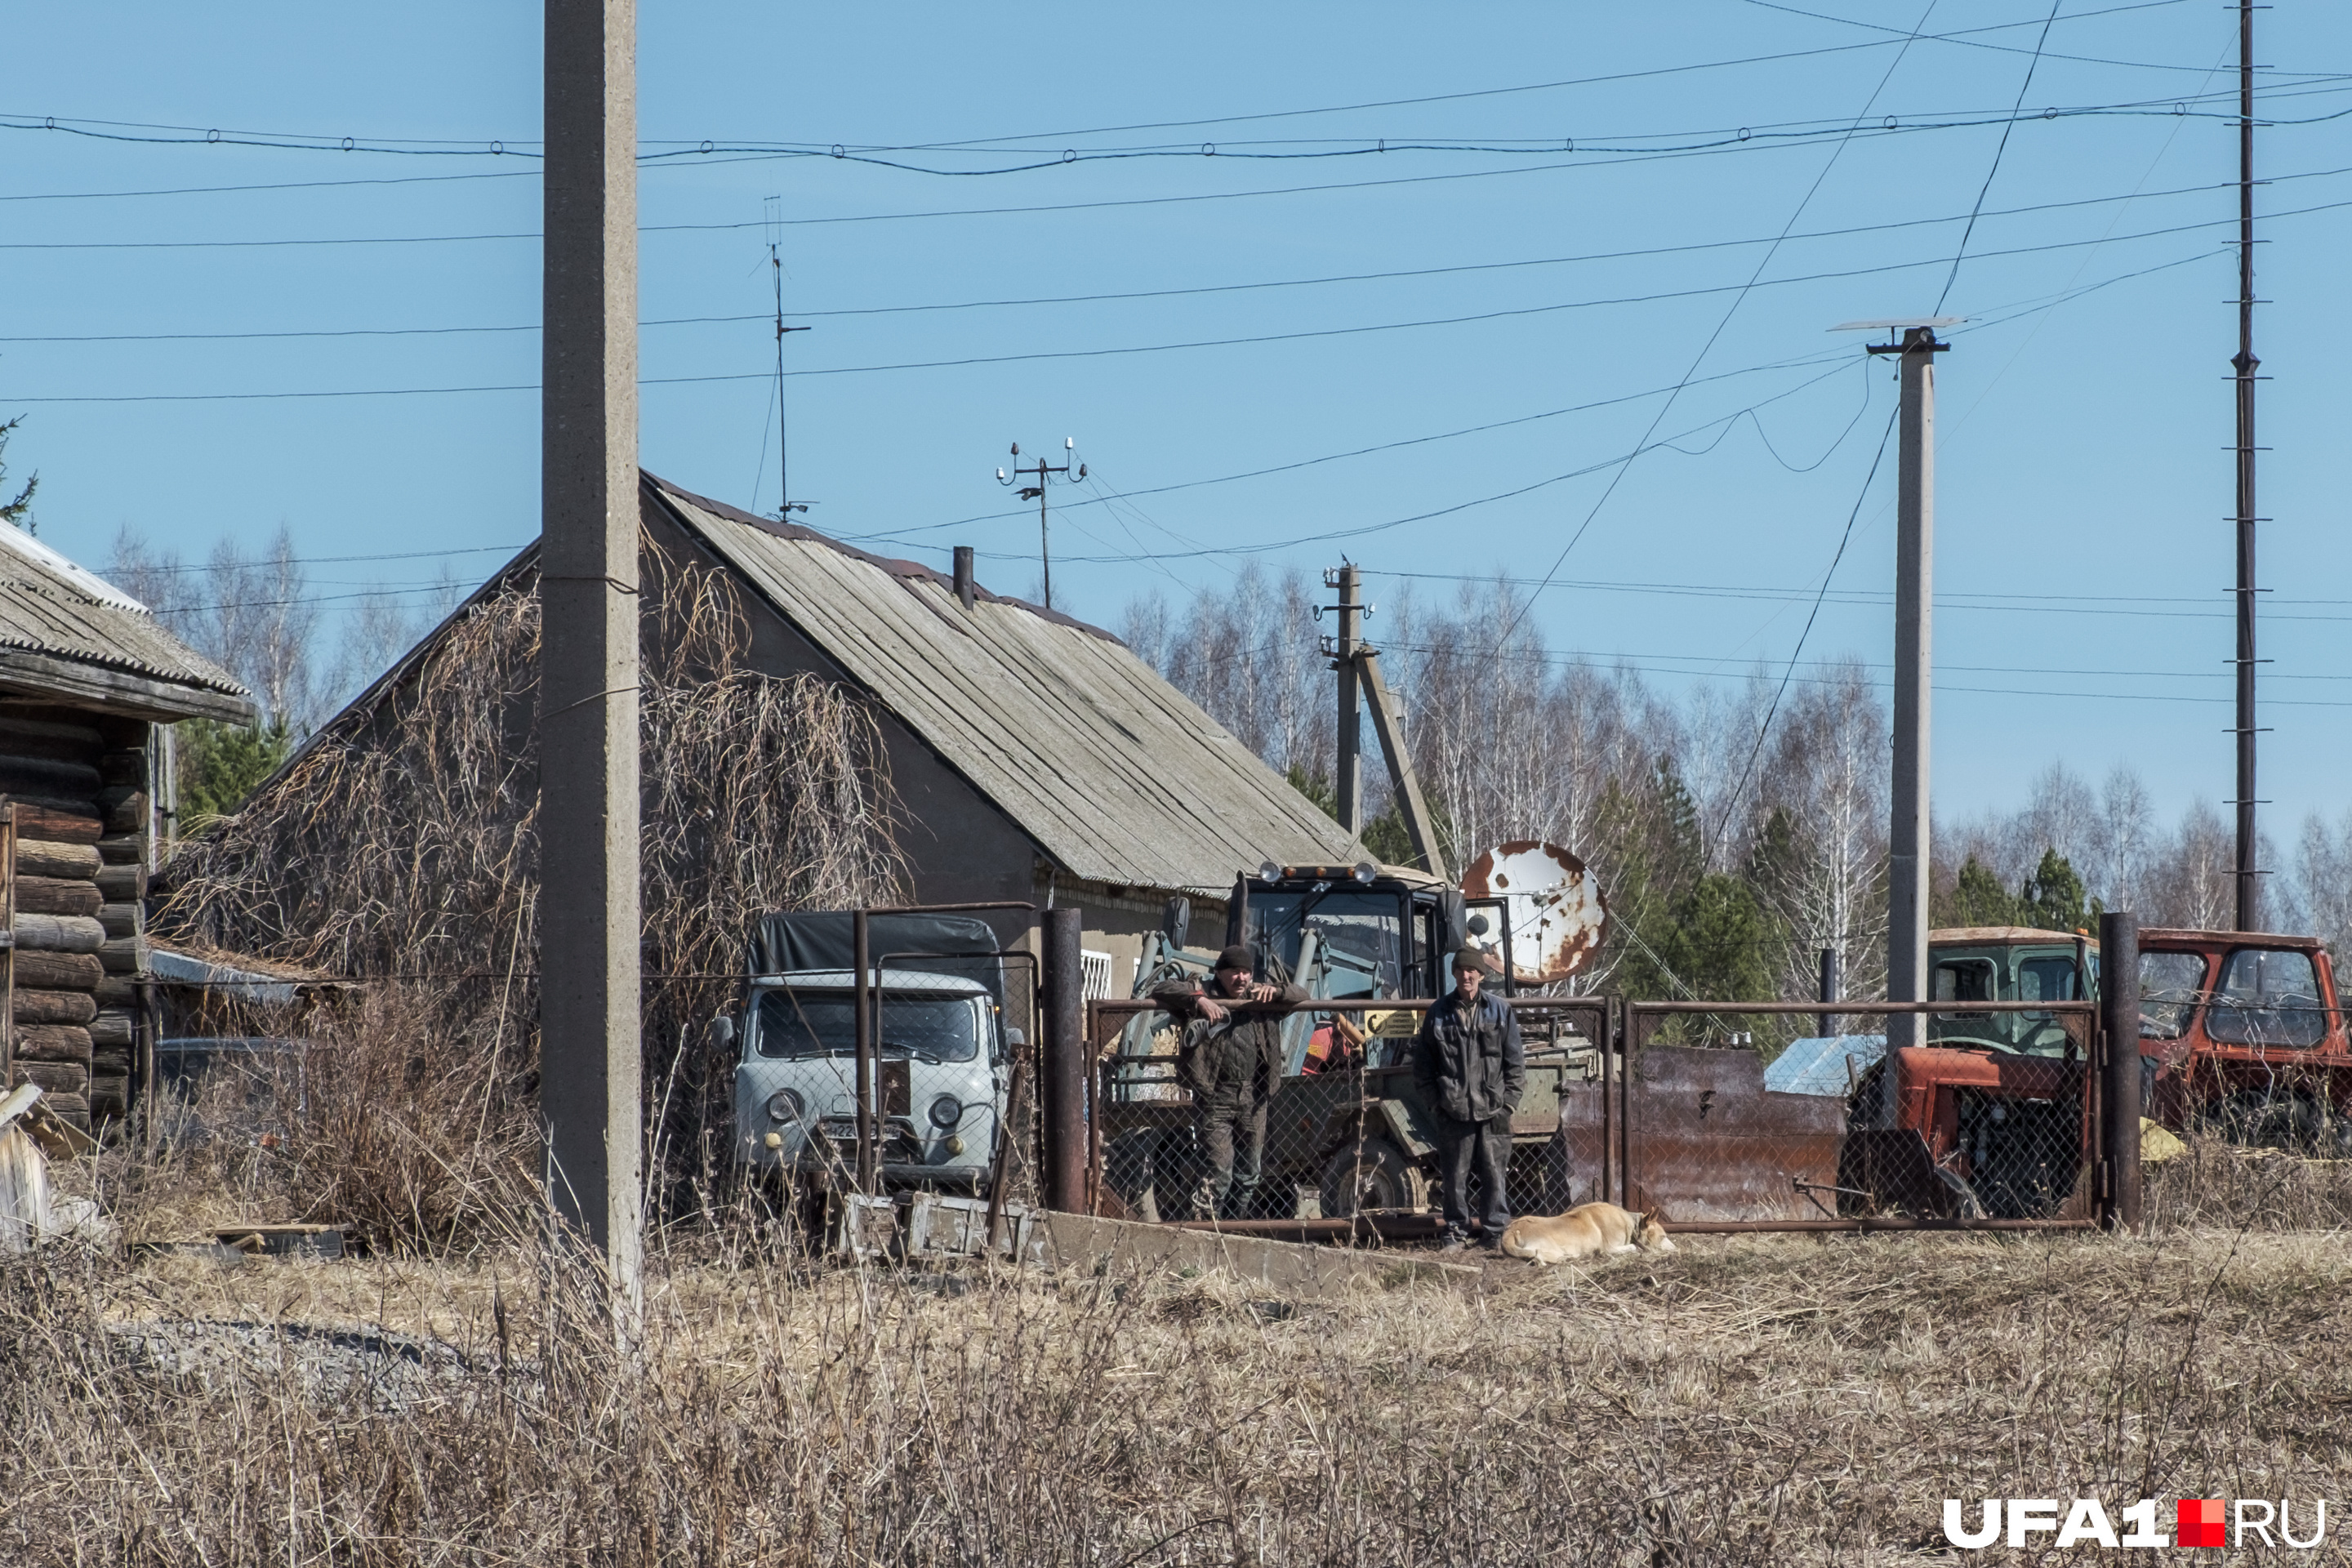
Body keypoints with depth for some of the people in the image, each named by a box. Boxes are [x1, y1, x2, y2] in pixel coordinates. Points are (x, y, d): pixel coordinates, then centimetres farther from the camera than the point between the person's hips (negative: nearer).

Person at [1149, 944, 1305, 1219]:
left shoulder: (1258, 995, 15)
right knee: (1219, 1175, -11)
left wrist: (1275, 990, -2)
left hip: (1253, 1097, 5)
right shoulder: (1203, 996, 3)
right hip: (1216, 1097, -5)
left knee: (1248, 1175, 11)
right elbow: (1161, 990, -6)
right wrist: (1198, 999, -21)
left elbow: (1301, 996, 19)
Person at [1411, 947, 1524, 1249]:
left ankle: (1495, 1232, 9)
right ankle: (1456, 1233, 13)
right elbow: (1423, 1061, 10)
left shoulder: (1499, 1011, 5)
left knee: (1494, 1175, 1)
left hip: (1492, 1110, 0)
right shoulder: (1439, 1013, 6)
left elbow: (1515, 1061, 7)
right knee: (1455, 1176, 4)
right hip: (1453, 1111, 0)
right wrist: (1432, 1098, 2)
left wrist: (1508, 1100, 0)